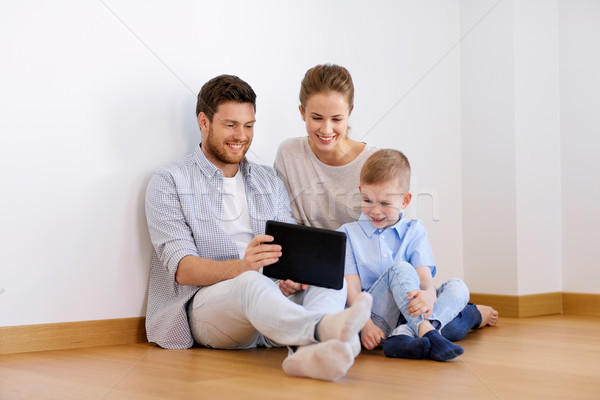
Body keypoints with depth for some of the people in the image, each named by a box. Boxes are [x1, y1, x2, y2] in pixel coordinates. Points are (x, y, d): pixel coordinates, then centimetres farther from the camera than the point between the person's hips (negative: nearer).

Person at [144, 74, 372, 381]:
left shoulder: (269, 181, 21)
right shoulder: (169, 183, 4)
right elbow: (182, 268, -9)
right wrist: (240, 267, -29)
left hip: (272, 296, 5)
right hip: (205, 304, -4)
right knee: (251, 283, -37)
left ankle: (307, 353, -54)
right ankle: (327, 327, -63)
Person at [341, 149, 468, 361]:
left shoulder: (414, 232, 11)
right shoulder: (348, 234, 6)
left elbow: (425, 276, -5)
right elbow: (351, 287, -4)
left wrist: (428, 296, -32)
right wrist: (365, 325, -22)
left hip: (408, 314, 3)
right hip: (372, 316, -3)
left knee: (457, 287, -18)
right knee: (400, 269, -25)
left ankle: (402, 336, -39)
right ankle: (427, 333, -41)